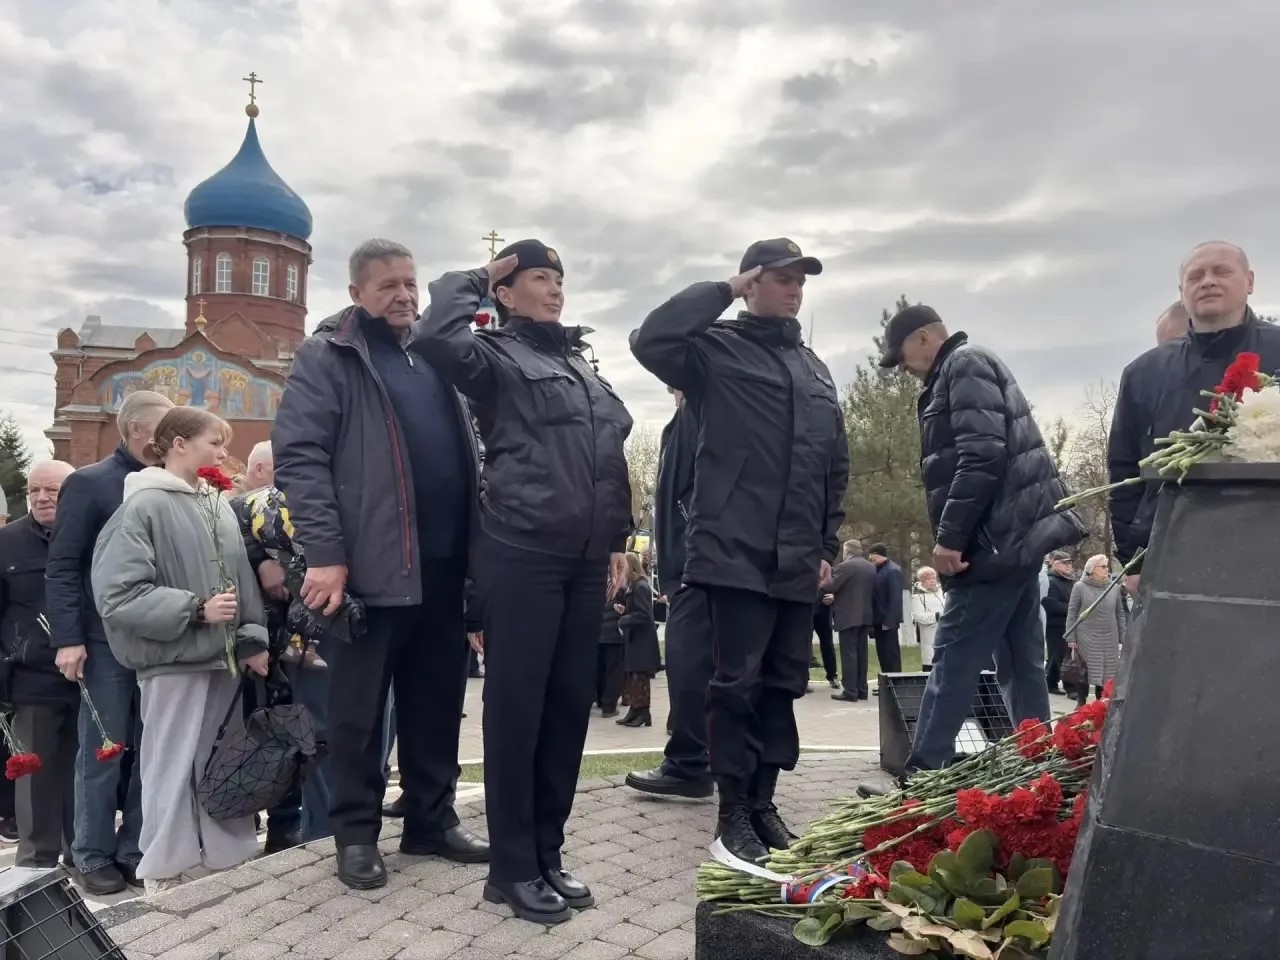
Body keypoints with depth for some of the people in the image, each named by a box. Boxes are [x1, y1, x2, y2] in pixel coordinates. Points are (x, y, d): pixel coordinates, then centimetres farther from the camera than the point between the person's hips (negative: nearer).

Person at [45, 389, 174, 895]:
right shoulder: (88, 483, -3)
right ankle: (94, 856, 18)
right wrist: (68, 638, -14)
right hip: (107, 643, -4)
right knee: (102, 752, 4)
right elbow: (61, 568, -7)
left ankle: (135, 850, 21)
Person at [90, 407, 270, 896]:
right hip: (174, 661, -6)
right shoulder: (143, 506, -9)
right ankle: (165, 876, 18)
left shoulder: (219, 504, 8)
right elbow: (118, 593, -15)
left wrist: (252, 640, 6)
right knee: (174, 769, 3)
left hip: (224, 657, 6)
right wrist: (196, 609, -17)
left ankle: (231, 861, 27)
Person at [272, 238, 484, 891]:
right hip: (371, 566, -6)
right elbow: (299, 456, -10)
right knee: (359, 709, 5)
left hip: (443, 565, 6)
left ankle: (431, 821, 26)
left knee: (437, 703, 13)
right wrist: (325, 554, -18)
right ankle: (356, 832, 19)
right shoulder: (326, 357, 0)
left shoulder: (436, 360, 19)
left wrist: (474, 546, 15)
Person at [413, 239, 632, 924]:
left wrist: (617, 540, 17)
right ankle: (513, 867, 12)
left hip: (585, 560, 7)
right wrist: (470, 280, -4)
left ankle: (547, 854, 23)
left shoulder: (580, 360, 19)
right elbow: (435, 339, -23)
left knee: (570, 705, 10)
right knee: (517, 708, 0)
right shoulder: (496, 355, 0)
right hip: (520, 557, -7)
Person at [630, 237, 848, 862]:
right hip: (738, 553, -6)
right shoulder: (716, 349, 0)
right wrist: (723, 291, -11)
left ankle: (763, 802, 25)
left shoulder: (814, 368, 19)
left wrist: (828, 545, 15)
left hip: (797, 561, 7)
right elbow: (650, 341, -21)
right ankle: (733, 810, 12)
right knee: (737, 683, -1)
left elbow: (836, 465, 21)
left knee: (784, 683, 12)